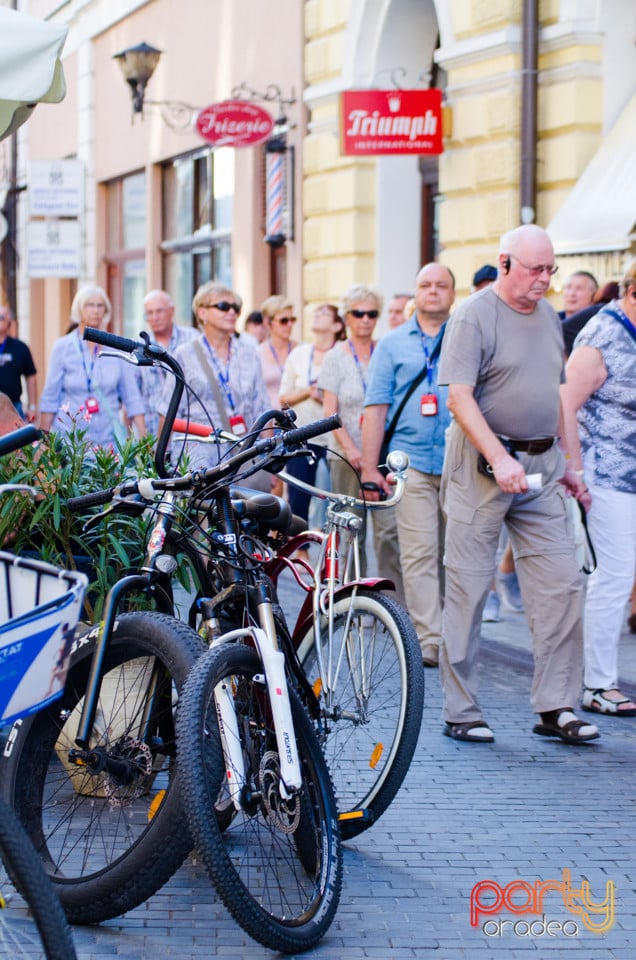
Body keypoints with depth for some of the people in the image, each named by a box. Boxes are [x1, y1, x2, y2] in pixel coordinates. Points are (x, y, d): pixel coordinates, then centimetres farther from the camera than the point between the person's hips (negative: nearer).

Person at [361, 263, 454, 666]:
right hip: (412, 462, -1)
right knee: (419, 555, -8)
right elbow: (376, 408, 8)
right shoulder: (393, 345, 11)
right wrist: (370, 468, 1)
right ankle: (429, 641, -9)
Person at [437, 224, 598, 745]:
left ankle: (556, 707, 5)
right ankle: (461, 709, 8)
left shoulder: (549, 316, 14)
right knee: (469, 586, -1)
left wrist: (565, 464, 20)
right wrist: (499, 459, -25)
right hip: (483, 465, -6)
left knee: (562, 582, -1)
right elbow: (460, 398, -16)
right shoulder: (474, 316, -8)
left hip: (542, 465, 6)